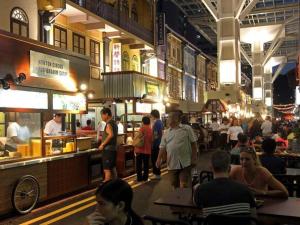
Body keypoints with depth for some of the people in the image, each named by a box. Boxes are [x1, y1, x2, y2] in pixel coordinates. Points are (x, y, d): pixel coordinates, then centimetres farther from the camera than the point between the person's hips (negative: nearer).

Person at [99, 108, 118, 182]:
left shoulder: (109, 123, -14)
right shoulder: (114, 123, 14)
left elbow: (111, 135, -29)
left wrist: (102, 144, -24)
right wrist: (103, 137, 17)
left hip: (108, 149, -10)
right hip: (113, 148, 10)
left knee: (107, 169, -7)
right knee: (113, 168, 15)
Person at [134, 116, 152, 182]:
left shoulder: (142, 129, -12)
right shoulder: (151, 130, 0)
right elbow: (152, 140, 6)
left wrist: (136, 149, -7)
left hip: (140, 150, -4)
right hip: (147, 150, 4)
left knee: (139, 164, 7)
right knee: (146, 164, 12)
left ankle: (139, 177, 9)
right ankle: (145, 177, 16)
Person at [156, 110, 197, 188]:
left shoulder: (187, 129, -1)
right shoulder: (166, 133, 9)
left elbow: (193, 143, -1)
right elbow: (162, 147, 10)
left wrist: (194, 158, -5)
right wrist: (159, 159, -1)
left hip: (185, 163, -4)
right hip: (172, 164, 4)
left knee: (184, 185, -6)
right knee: (175, 185, 13)